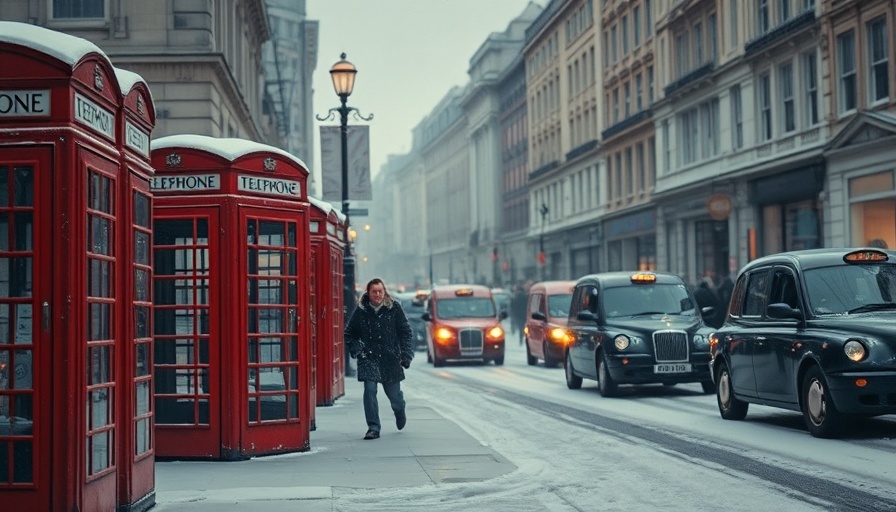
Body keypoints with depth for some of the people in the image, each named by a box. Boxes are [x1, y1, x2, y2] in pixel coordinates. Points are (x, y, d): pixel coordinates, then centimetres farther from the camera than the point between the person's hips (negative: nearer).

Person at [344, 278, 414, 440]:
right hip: (369, 358, 0)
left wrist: (406, 355, -6)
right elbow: (349, 334, 13)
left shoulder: (394, 308, -3)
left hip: (390, 358, 0)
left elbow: (406, 333, 2)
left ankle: (400, 412, 45)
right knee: (369, 390, -15)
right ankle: (373, 427, -6)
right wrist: (356, 350, -1)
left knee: (393, 393, 9)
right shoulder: (360, 311, -2)